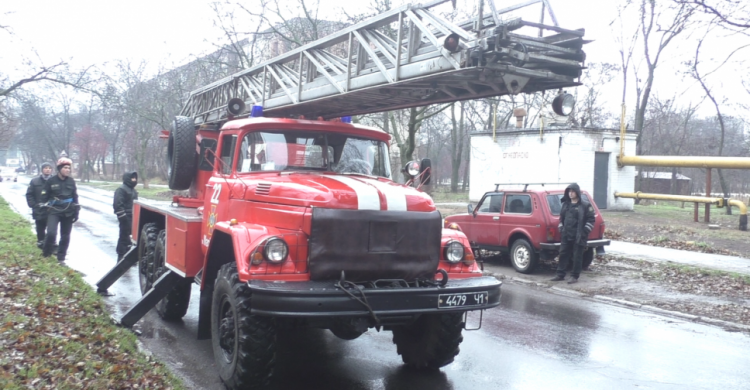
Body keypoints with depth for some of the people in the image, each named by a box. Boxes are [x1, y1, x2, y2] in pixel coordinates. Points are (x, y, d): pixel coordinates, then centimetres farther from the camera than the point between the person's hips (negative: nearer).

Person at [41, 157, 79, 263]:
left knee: (65, 236, 7)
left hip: (68, 213, 3)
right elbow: (44, 197, 1)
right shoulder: (51, 181, -4)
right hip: (54, 212, -3)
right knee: (51, 233, -18)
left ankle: (61, 257, 20)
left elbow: (75, 197, 10)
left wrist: (76, 212, 7)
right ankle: (46, 253, 7)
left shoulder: (71, 181, 5)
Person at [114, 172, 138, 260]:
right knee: (124, 237, -6)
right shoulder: (121, 190, -13)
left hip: (133, 218, 9)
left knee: (130, 237, 15)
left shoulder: (133, 190, 18)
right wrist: (123, 218, -24)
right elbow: (117, 205, -20)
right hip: (126, 218, -9)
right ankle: (122, 258, 1)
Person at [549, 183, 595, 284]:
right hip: (566, 235, 6)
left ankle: (574, 277, 9)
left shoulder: (585, 205, -4)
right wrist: (561, 228, 11)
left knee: (577, 257, 1)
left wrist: (584, 231, -11)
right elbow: (561, 218, 23)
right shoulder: (566, 204, 13)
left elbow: (591, 220, -5)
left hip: (579, 237, -6)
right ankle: (560, 275, 16)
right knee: (563, 255, 8)